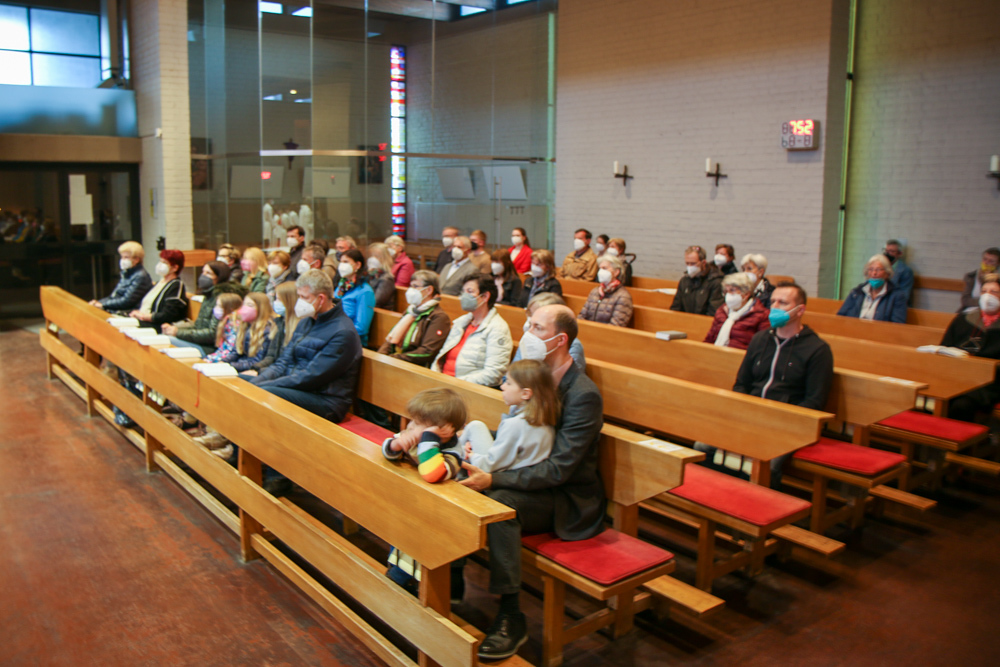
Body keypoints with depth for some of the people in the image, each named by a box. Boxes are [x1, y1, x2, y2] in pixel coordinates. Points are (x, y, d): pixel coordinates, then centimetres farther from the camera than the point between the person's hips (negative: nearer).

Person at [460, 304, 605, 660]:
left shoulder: (584, 395, -20)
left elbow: (558, 469, -26)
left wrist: (493, 479, -32)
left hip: (565, 498, -7)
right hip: (529, 479, 7)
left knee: (501, 503, -33)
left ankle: (511, 618, -25)